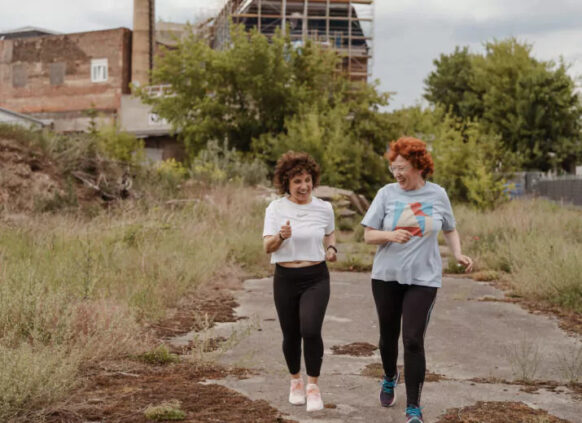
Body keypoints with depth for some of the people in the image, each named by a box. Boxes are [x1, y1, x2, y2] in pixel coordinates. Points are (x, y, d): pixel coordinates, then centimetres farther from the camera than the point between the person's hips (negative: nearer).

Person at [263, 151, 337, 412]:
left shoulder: (324, 208, -1)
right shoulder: (276, 208, -6)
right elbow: (267, 247, -11)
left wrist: (331, 248, -2)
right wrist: (281, 236, -32)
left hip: (316, 278, 0)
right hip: (285, 279, 0)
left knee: (311, 331, -17)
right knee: (291, 335, 10)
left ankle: (313, 386, 2)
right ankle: (296, 381, 36)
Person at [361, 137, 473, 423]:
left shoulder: (438, 195, 0)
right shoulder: (387, 193, -3)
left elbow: (449, 230, 15)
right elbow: (368, 235, -2)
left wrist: (458, 254, -3)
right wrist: (390, 236, -22)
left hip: (423, 279, -1)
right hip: (386, 276, 1)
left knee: (413, 340, -9)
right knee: (388, 335, 14)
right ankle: (390, 378, 45)